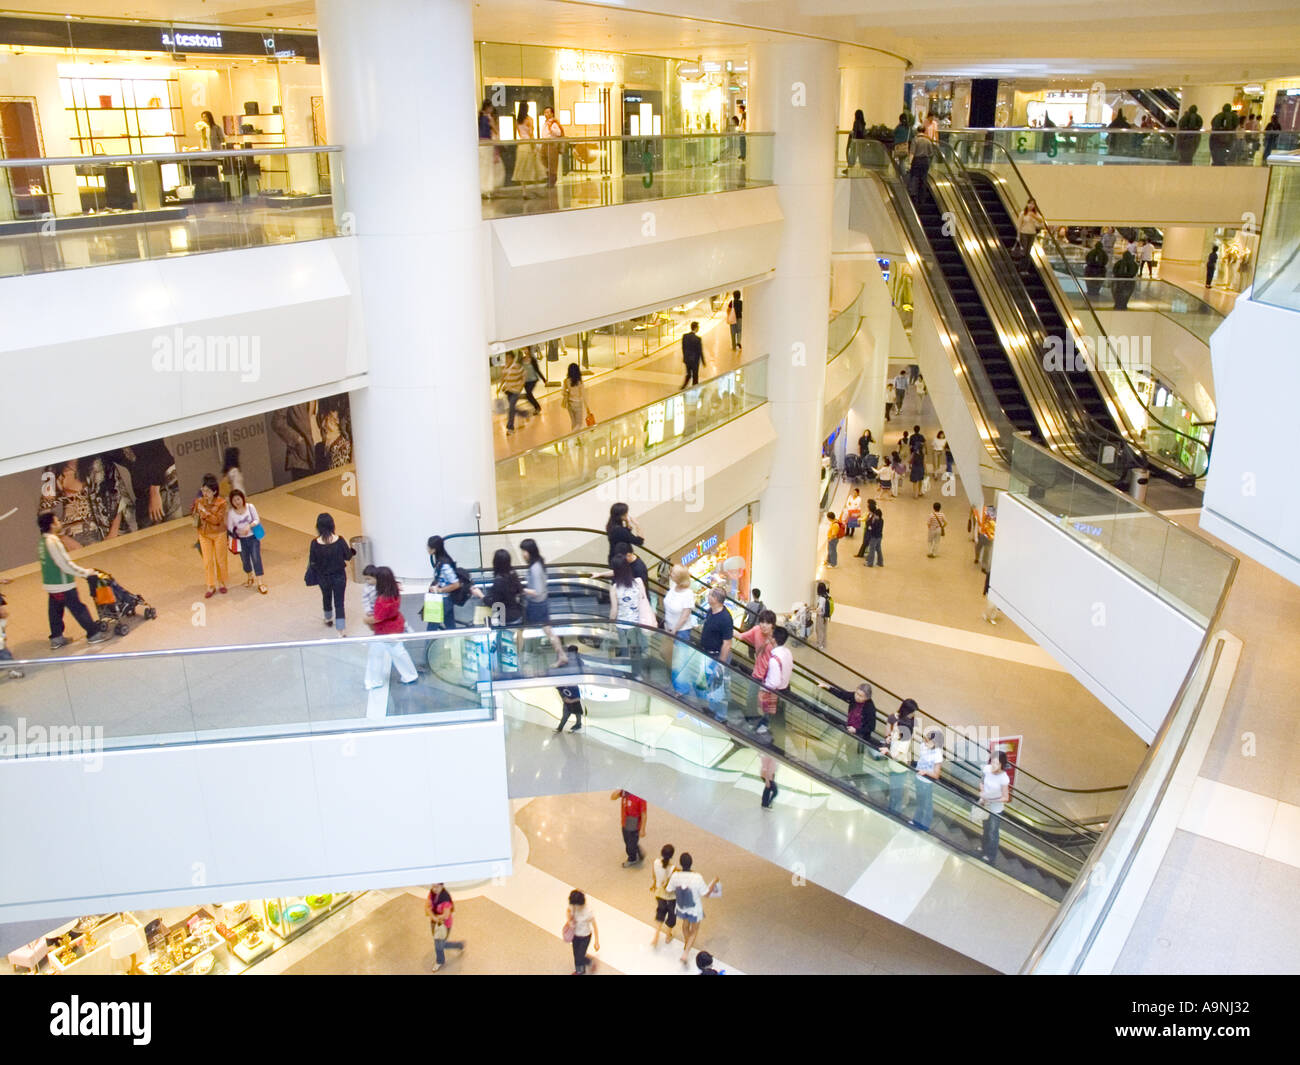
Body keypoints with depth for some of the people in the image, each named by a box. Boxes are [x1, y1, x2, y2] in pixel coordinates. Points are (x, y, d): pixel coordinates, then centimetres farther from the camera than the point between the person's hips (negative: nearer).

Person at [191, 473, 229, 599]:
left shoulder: (221, 503, -16)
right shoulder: (199, 501, -4)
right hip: (204, 535, 3)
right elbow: (194, 514, 13)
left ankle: (221, 583, 29)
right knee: (207, 561, 5)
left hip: (219, 534, -3)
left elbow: (217, 520, -23)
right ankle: (211, 586, 14)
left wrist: (204, 511, -27)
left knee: (220, 560, 11)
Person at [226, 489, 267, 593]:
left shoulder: (250, 507, -10)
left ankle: (261, 583, -3)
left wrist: (249, 525, -23)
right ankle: (249, 578, 41)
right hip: (241, 540, 1)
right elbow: (230, 528, -4)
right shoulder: (231, 512, -9)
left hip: (253, 537, -1)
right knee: (245, 560, 12)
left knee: (256, 559, -8)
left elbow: (257, 520, -6)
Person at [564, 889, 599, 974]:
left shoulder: (588, 911, -36)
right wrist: (568, 920, -19)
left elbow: (595, 926, -21)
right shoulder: (573, 906, -23)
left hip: (585, 937, -5)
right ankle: (579, 971, 54)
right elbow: (568, 910, 2)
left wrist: (597, 942, -11)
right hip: (575, 934, 5)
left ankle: (591, 962, 37)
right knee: (576, 954, 24)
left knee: (579, 958, 3)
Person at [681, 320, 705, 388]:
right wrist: (703, 362, -3)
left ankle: (683, 388, 16)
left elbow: (683, 348, 4)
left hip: (686, 359, 5)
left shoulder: (684, 336, -7)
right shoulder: (698, 339, -22)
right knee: (695, 376, 12)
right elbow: (700, 351, -15)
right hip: (695, 360, -5)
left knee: (688, 374, 22)